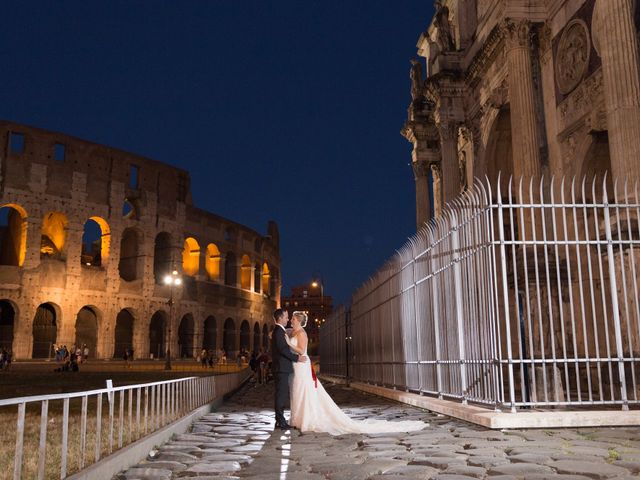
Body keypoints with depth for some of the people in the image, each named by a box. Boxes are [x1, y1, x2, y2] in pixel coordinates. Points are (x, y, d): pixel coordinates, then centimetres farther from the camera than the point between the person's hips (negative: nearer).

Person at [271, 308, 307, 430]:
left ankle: (280, 420, 18)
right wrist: (297, 358, -15)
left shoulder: (279, 331, 18)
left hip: (282, 368, 10)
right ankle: (281, 421, -2)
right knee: (282, 394, -6)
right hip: (282, 368, -10)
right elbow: (283, 349, -21)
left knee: (282, 394, 12)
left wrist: (297, 356, 11)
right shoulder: (279, 331, -14)